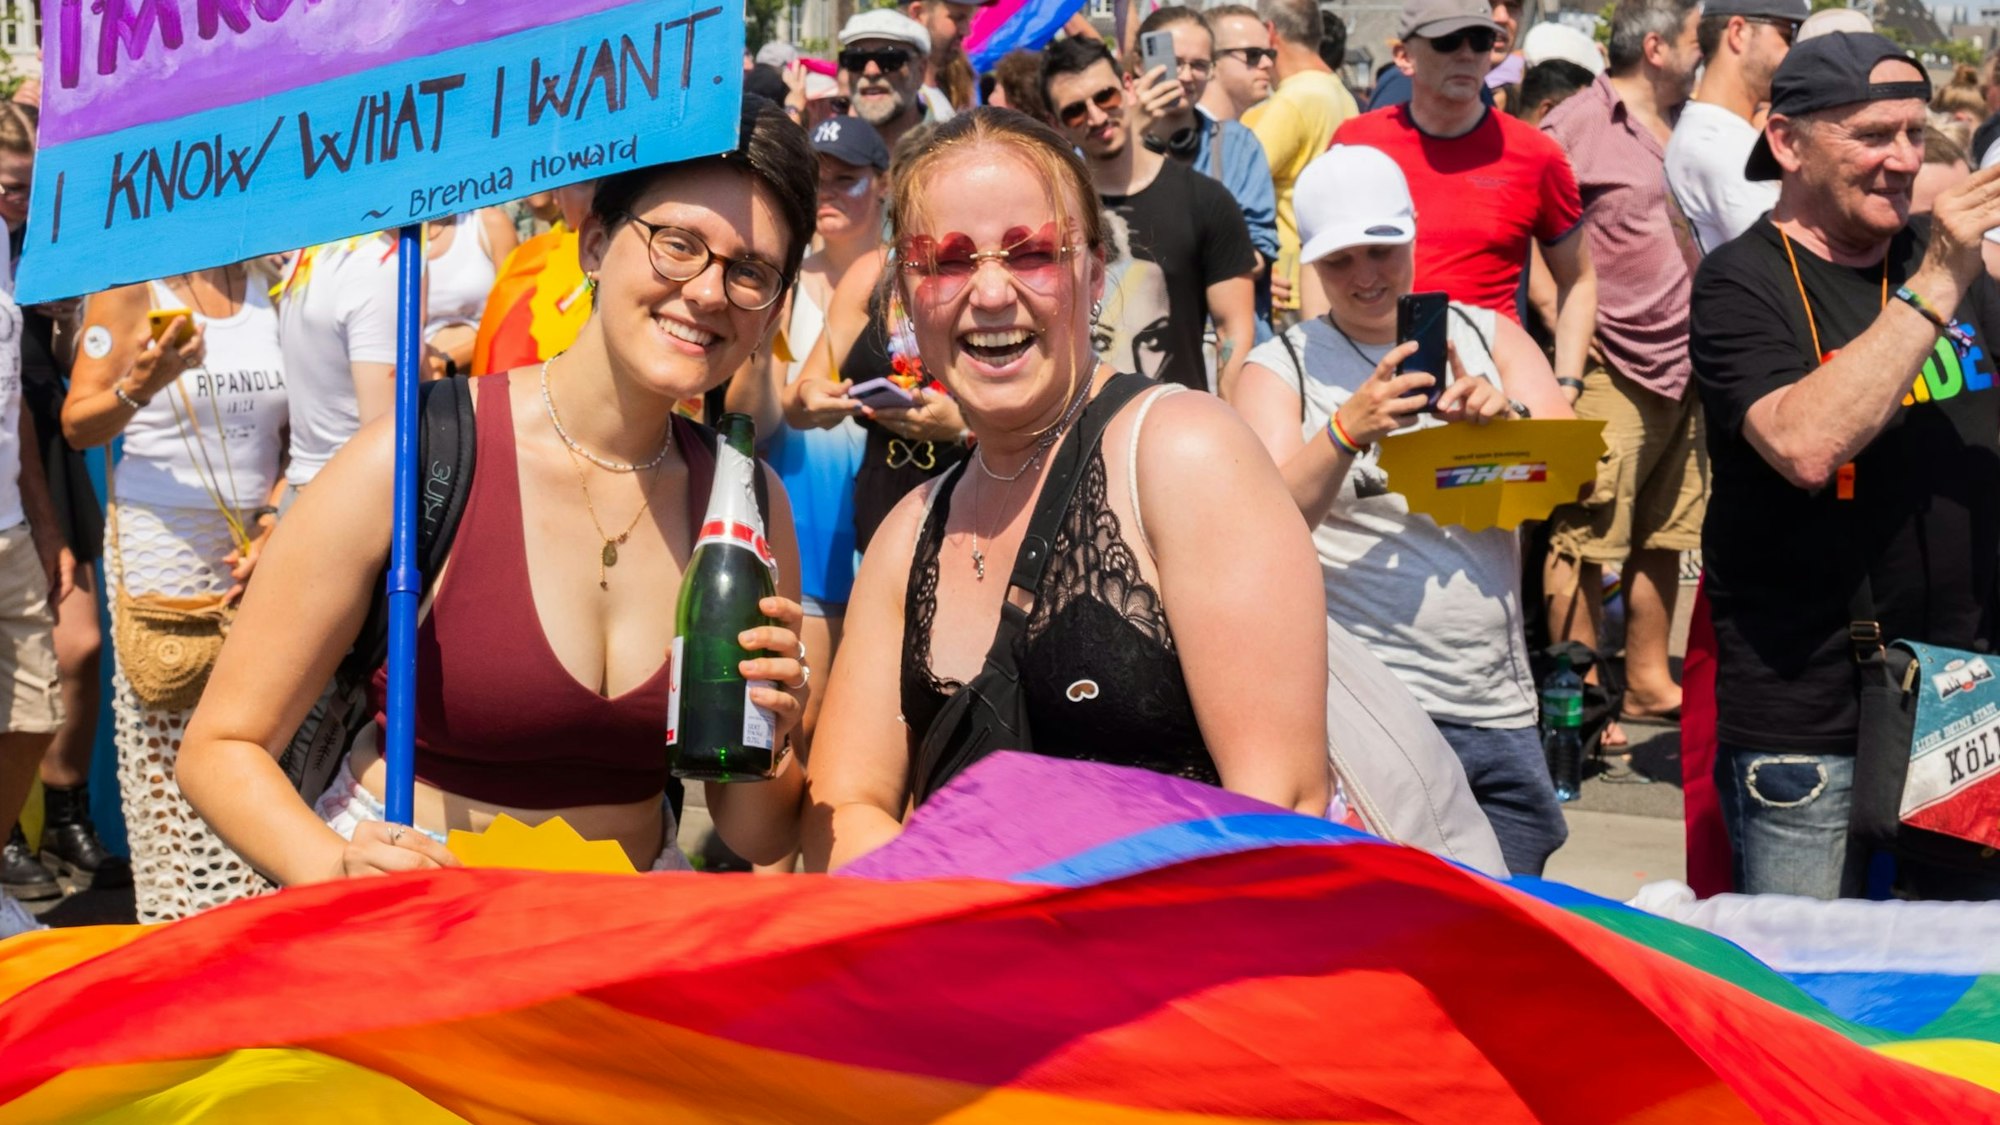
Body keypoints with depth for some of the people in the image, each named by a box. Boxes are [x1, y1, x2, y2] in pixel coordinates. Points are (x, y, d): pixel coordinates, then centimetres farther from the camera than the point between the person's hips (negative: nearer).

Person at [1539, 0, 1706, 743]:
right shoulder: (1579, 124, -7)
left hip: (1682, 367, 8)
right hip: (1609, 368, -8)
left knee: (1665, 535, 12)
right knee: (1586, 539, -5)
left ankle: (1647, 681, 22)